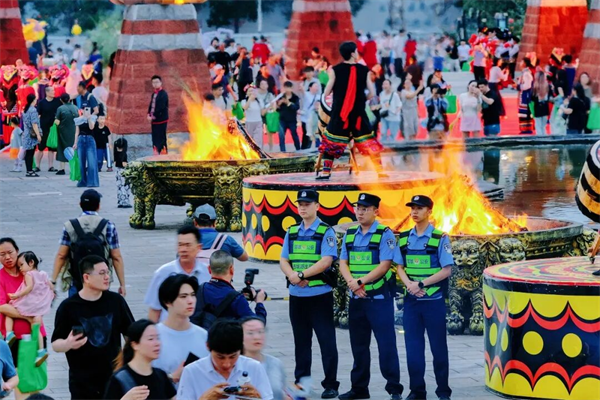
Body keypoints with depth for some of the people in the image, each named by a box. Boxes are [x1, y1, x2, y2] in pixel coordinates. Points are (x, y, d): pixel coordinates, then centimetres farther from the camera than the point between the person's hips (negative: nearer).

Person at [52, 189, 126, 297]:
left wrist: (53, 281, -1)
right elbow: (117, 258, -3)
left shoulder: (69, 226, -2)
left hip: (76, 283, 1)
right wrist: (122, 284, 1)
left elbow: (61, 256, -4)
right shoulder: (108, 227, -3)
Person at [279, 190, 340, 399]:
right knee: (301, 341, 11)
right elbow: (284, 260, 8)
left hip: (320, 293, -5)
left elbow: (326, 260, -14)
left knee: (326, 340, -4)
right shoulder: (292, 232, 12)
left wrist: (302, 274, -18)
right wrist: (292, 276, -13)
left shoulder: (326, 232, -4)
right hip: (296, 295, 5)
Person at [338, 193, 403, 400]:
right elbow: (343, 263, 7)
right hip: (356, 298, 6)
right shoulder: (350, 234, 11)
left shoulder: (385, 234, -7)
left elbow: (384, 265, -14)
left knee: (386, 344, -6)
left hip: (379, 297, -6)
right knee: (358, 345, 12)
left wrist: (360, 282, -19)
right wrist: (352, 282, -12)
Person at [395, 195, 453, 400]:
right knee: (412, 347, 4)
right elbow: (400, 267, 10)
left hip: (434, 300, -4)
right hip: (411, 299, 4)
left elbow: (446, 270, -8)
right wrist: (409, 284, -10)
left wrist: (421, 284, -15)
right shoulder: (404, 238, 8)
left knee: (438, 346, 3)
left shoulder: (440, 238, -6)